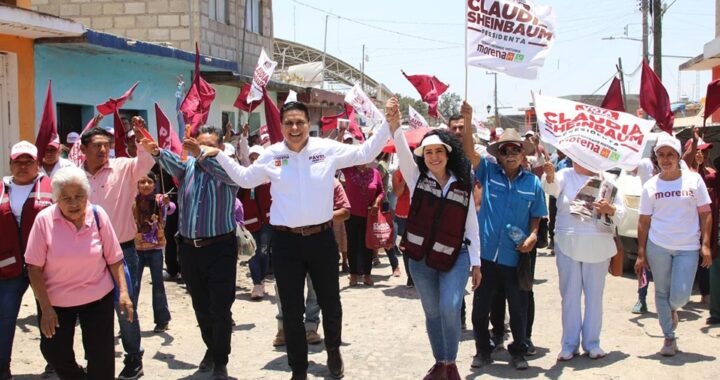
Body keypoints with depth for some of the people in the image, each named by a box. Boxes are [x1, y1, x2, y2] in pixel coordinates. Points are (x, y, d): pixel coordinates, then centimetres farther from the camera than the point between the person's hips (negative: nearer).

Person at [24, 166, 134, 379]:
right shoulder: (44, 220, -15)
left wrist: (123, 292, -10)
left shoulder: (98, 215, -10)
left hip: (98, 297, 0)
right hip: (56, 300, 0)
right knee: (54, 352, 11)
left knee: (101, 357, 1)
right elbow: (34, 268, -11)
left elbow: (114, 258, -2)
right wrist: (45, 308, -12)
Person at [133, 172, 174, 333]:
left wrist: (168, 204, -48)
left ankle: (162, 320, 14)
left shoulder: (159, 199, -7)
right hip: (136, 247, 1)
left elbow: (171, 209, -27)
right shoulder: (133, 201, -3)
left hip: (155, 248, -1)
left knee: (158, 283, 6)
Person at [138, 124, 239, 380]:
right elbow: (172, 163, -13)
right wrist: (156, 152, -36)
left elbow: (228, 174, -27)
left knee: (220, 309, 1)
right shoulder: (188, 166, 9)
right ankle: (211, 347, 38)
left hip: (220, 248, -4)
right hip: (189, 248, 4)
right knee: (201, 307, 18)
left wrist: (201, 154, -40)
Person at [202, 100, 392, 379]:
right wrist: (219, 156, 8)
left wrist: (388, 124, -4)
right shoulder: (271, 155, 0)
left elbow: (365, 153, 3)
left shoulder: (328, 149, -3)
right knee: (292, 309, 9)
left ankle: (333, 351, 44)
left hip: (322, 237, 0)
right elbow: (245, 179, 15)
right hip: (286, 241, 0)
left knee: (329, 301, 17)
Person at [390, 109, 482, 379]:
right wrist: (394, 122, -35)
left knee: (449, 308, -17)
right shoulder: (417, 177, -1)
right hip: (420, 258, 1)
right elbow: (403, 151, -18)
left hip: (454, 258, -1)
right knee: (432, 313, 10)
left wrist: (476, 263, 2)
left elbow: (472, 226, 3)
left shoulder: (463, 186, 0)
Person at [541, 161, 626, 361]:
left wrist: (610, 209, -18)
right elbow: (552, 187, -19)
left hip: (598, 246, 1)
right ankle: (569, 344, 13)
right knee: (570, 295, 4)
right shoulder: (566, 176, 3)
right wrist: (550, 176, -42)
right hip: (568, 244, -1)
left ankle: (592, 343, 18)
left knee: (595, 295, 7)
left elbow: (621, 213, 5)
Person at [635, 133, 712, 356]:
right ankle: (669, 338, 21)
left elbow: (705, 213, 4)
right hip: (658, 246, 1)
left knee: (680, 296, -6)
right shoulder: (650, 186, 3)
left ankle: (672, 310, 31)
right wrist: (641, 254, 2)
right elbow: (644, 222, 6)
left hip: (688, 248, -1)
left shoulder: (694, 179, 2)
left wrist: (705, 244, -4)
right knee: (662, 292, 6)